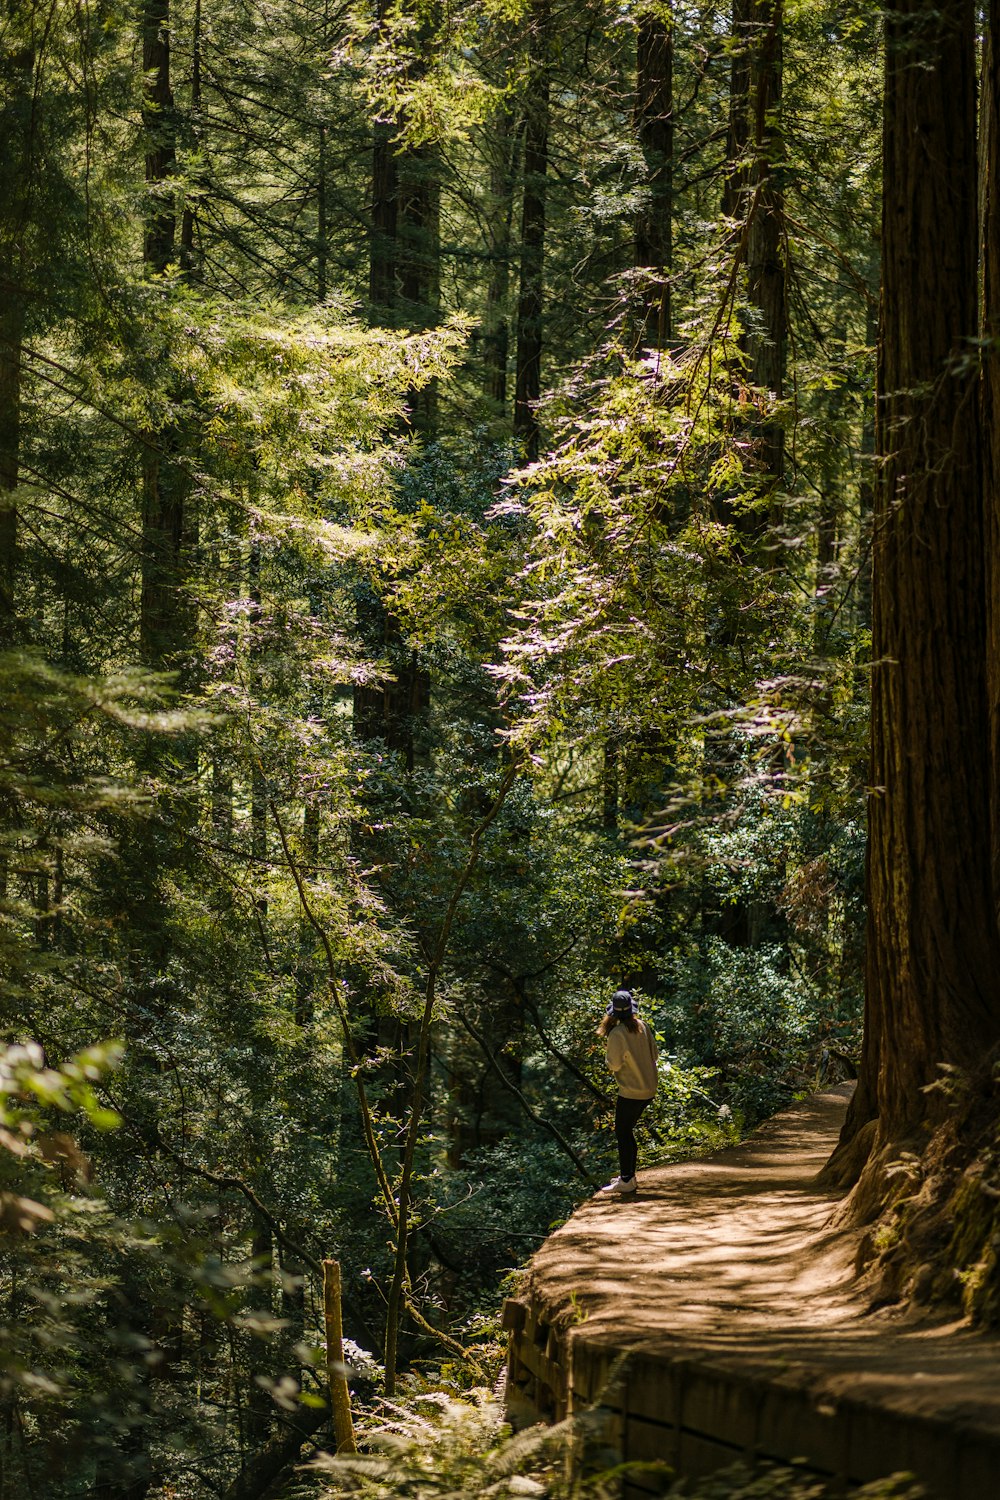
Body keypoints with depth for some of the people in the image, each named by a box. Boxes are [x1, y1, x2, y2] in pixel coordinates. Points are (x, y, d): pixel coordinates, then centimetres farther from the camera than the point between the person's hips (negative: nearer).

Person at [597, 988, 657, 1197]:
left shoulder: (617, 1034, -17)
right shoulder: (642, 1026, 3)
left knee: (622, 1133, -2)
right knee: (627, 1131, 17)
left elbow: (614, 1064, -15)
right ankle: (628, 1175, 22)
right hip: (648, 1089, 7)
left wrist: (607, 1049, 2)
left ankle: (626, 1181, -5)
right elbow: (654, 1054, 8)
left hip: (630, 1092, -7)